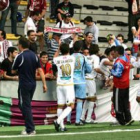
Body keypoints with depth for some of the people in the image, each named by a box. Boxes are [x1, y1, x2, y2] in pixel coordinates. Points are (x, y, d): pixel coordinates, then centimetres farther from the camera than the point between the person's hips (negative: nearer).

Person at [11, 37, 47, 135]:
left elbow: (13, 71, -2)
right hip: (33, 84, 6)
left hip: (24, 85, -6)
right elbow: (40, 70, 0)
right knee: (27, 105, 19)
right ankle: (29, 127, 19)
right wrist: (44, 84, 2)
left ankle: (30, 129, -4)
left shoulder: (20, 57, -13)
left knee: (25, 107, -1)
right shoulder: (34, 55, 4)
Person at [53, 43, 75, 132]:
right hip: (69, 85, -3)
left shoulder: (57, 60, -1)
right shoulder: (72, 58, -3)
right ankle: (58, 121, -21)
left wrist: (59, 49, 24)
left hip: (60, 85, 3)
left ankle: (61, 126, 6)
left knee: (60, 106, 8)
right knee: (70, 106, -3)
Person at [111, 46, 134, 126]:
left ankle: (121, 120, 4)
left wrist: (112, 71, -10)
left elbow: (118, 74, -25)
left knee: (118, 104, 1)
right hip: (126, 85, 8)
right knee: (125, 102, 13)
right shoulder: (126, 58, 3)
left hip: (119, 86, -8)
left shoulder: (119, 62, -23)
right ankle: (128, 118, 5)